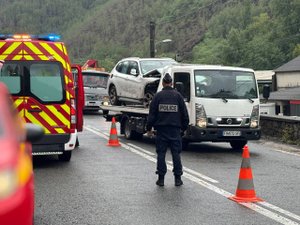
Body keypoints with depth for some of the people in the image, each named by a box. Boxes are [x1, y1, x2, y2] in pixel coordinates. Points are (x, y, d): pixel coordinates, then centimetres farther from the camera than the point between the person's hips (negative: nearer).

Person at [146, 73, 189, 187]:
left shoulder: (158, 96, 0)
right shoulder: (178, 95, 3)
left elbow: (152, 113, 0)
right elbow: (184, 113, 5)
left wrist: (149, 128, 7)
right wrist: (184, 127, 15)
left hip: (161, 129, -1)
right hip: (175, 129, 1)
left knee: (161, 153, 3)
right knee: (176, 153, 4)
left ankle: (161, 178, 3)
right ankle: (178, 178, 4)